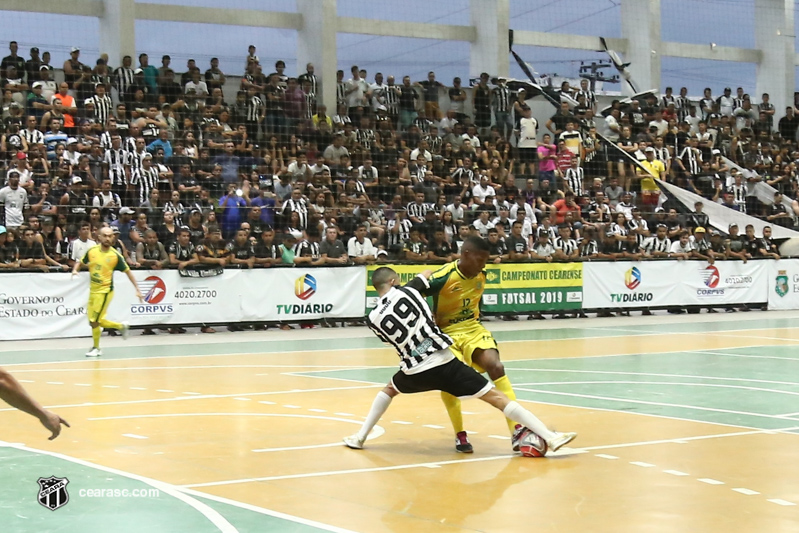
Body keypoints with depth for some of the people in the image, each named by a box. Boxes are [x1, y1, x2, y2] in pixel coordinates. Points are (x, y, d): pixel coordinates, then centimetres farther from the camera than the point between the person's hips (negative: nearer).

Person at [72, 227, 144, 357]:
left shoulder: (115, 255, -11)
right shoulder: (92, 251, -1)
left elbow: (127, 271, -3)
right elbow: (80, 263, 14)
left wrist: (137, 289, -6)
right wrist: (75, 270, -9)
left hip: (105, 291, -5)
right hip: (93, 291, 5)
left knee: (94, 321, -6)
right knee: (97, 321, 11)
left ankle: (96, 348, 15)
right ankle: (121, 326, 33)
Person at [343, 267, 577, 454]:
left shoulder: (373, 320, 4)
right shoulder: (406, 291, -1)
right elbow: (427, 273, 18)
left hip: (415, 372, 2)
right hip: (444, 362, -2)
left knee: (390, 389, 35)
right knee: (496, 397, 0)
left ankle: (360, 437, 34)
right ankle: (550, 437, -4)